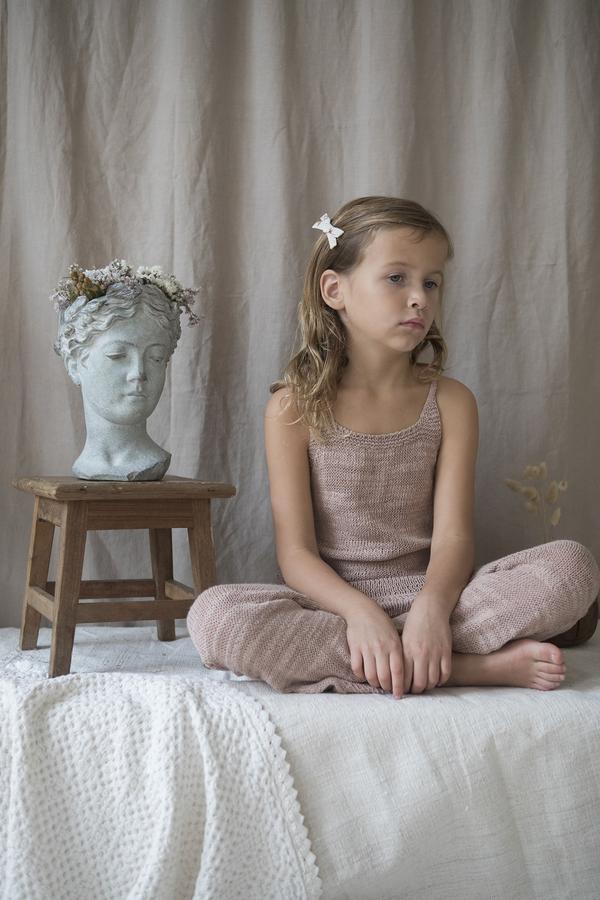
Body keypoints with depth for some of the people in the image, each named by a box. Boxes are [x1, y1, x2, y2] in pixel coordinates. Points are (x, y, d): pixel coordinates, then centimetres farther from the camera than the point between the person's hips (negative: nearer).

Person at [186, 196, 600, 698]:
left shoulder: (450, 402, 4)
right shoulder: (295, 408, -2)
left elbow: (452, 536, -7)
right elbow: (297, 553, -8)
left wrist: (431, 608, -29)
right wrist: (359, 612, -28)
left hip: (425, 594, 2)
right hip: (333, 600, -1)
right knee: (213, 614, -34)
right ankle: (470, 666, -28)